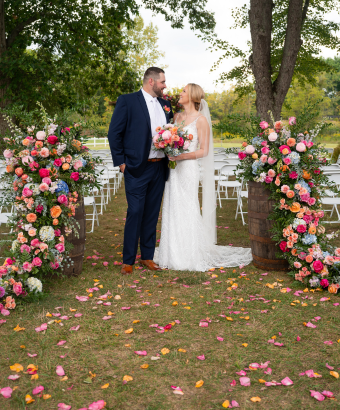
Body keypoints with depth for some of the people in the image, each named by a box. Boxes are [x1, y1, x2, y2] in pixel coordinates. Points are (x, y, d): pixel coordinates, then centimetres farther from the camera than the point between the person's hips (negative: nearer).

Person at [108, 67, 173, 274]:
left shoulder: (165, 104, 14)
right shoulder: (127, 101, -3)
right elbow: (114, 133, -4)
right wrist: (120, 161, -8)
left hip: (160, 168, 6)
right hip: (137, 168, -5)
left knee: (152, 213, 10)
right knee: (135, 213, -4)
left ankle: (148, 256, 21)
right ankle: (128, 260, 7)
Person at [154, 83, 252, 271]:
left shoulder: (201, 120, -5)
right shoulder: (177, 116, 14)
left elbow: (203, 151, -8)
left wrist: (181, 156, -18)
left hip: (188, 169, -6)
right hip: (173, 169, 6)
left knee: (186, 211, -4)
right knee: (171, 210, 7)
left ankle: (190, 256, 8)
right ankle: (174, 254, 17)